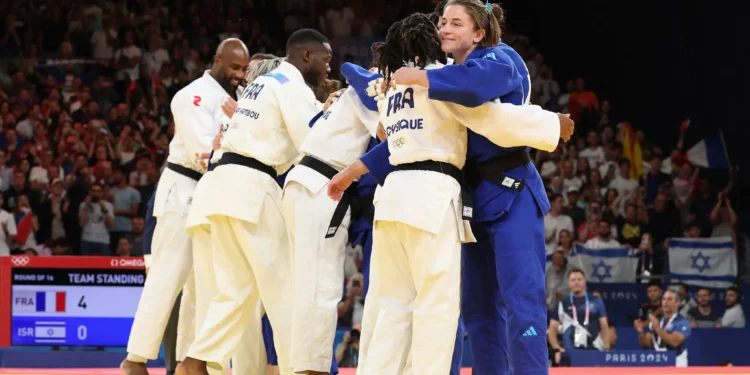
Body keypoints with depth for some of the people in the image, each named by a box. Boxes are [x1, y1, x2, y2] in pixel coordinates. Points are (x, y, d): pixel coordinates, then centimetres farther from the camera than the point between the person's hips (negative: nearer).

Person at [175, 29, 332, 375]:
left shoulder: (264, 83, 22)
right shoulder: (293, 87, -7)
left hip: (227, 183, 9)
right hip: (252, 188, -9)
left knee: (238, 287, 10)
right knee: (282, 285, -2)